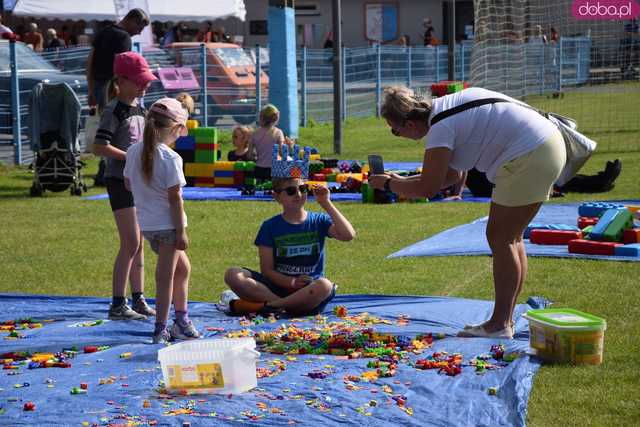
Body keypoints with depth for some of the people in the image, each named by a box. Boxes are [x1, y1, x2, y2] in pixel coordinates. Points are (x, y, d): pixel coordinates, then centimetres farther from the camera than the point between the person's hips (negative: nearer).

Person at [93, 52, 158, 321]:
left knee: (138, 243, 12)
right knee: (131, 243, -12)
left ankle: (138, 301, 19)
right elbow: (99, 147, -22)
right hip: (120, 180, -9)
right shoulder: (114, 110, -12)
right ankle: (117, 305, -8)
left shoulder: (139, 108, 13)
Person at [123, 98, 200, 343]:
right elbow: (174, 197, -17)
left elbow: (128, 184, 15)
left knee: (182, 267, 22)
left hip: (146, 222, 8)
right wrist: (181, 231, -13)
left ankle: (181, 321, 28)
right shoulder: (170, 158, -17)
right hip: (167, 223, -8)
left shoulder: (133, 152, 4)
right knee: (165, 275, 1)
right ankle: (160, 330, 4)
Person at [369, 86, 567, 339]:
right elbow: (452, 175, 19)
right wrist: (402, 181, 14)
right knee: (510, 237, 14)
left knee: (500, 238, -3)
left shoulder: (441, 126, -17)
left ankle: (500, 324, 1)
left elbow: (428, 188, -16)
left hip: (529, 157, -10)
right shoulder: (445, 108, 13)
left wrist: (389, 184, -2)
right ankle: (506, 319, 20)